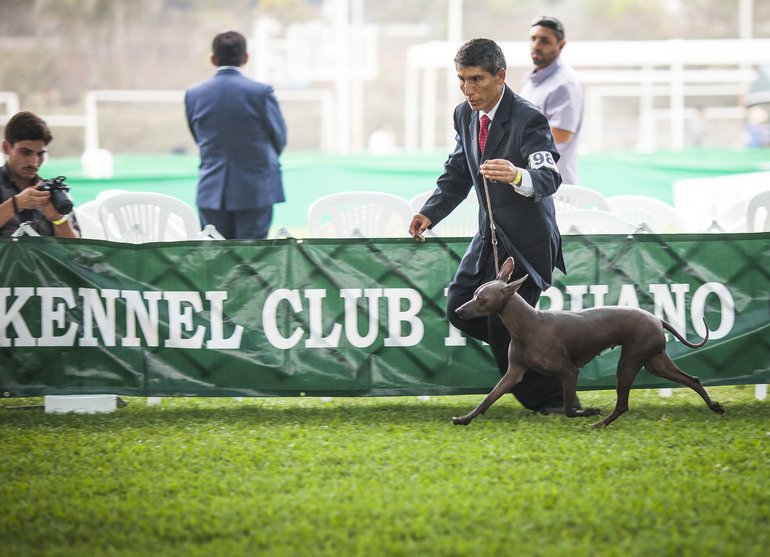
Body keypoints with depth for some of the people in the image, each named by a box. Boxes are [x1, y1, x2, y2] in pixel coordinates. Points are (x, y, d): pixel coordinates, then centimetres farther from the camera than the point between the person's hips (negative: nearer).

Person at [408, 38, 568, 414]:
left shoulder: (528, 120, -21)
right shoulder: (465, 115, 3)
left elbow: (549, 178, -34)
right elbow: (457, 172, 16)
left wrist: (518, 176, -56)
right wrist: (431, 212, 1)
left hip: (525, 241, -8)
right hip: (489, 235, 8)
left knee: (504, 325, -9)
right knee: (459, 309, 7)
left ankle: (550, 400, 9)